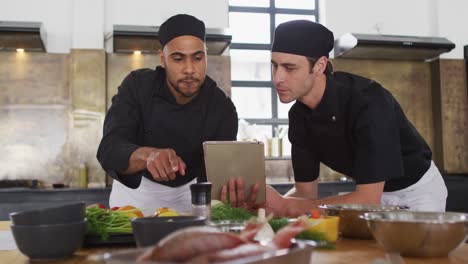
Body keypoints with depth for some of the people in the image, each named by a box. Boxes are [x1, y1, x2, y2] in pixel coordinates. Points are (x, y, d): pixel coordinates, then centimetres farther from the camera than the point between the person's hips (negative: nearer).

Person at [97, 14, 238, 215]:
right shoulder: (137, 86, -20)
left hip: (187, 192, 1)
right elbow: (109, 150, -32)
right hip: (136, 189, 0)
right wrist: (148, 155, -53)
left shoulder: (222, 110, -19)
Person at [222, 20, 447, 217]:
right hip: (370, 191, 5)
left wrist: (284, 206, -40)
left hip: (417, 188, -5)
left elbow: (368, 199, -36)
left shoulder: (369, 102, -34)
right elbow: (306, 191, -7)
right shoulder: (299, 116, -12)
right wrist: (258, 201, -28)